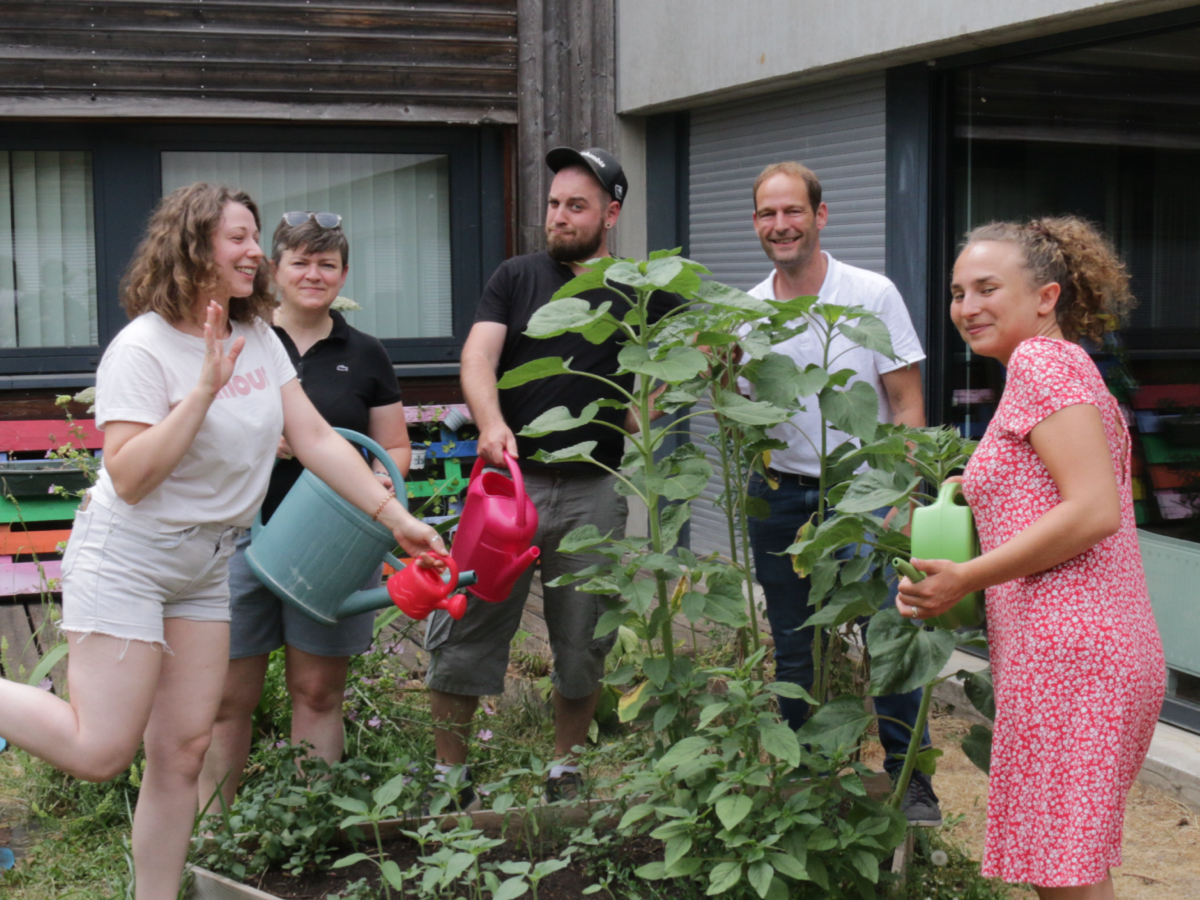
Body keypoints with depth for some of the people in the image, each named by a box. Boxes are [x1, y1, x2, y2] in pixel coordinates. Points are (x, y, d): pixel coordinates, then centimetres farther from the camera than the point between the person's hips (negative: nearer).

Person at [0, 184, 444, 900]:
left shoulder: (260, 340, 4)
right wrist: (206, 387, -29)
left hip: (205, 566, 7)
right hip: (125, 561, -7)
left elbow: (316, 440, 3)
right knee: (100, 753, -10)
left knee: (184, 750, 6)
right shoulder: (143, 349, -17)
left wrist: (397, 518, -2)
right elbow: (130, 477, -24)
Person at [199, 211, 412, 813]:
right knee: (230, 693, 0)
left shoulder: (364, 357, 11)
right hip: (242, 535, -1)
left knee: (319, 690, 6)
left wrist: (381, 478, -9)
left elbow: (395, 448, 14)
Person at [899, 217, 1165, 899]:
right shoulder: (1073, 369, 23)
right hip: (1115, 648, 11)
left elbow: (1094, 510, -18)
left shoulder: (1042, 360, -8)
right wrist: (969, 497, 20)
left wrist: (964, 578, -13)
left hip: (1066, 651, -11)